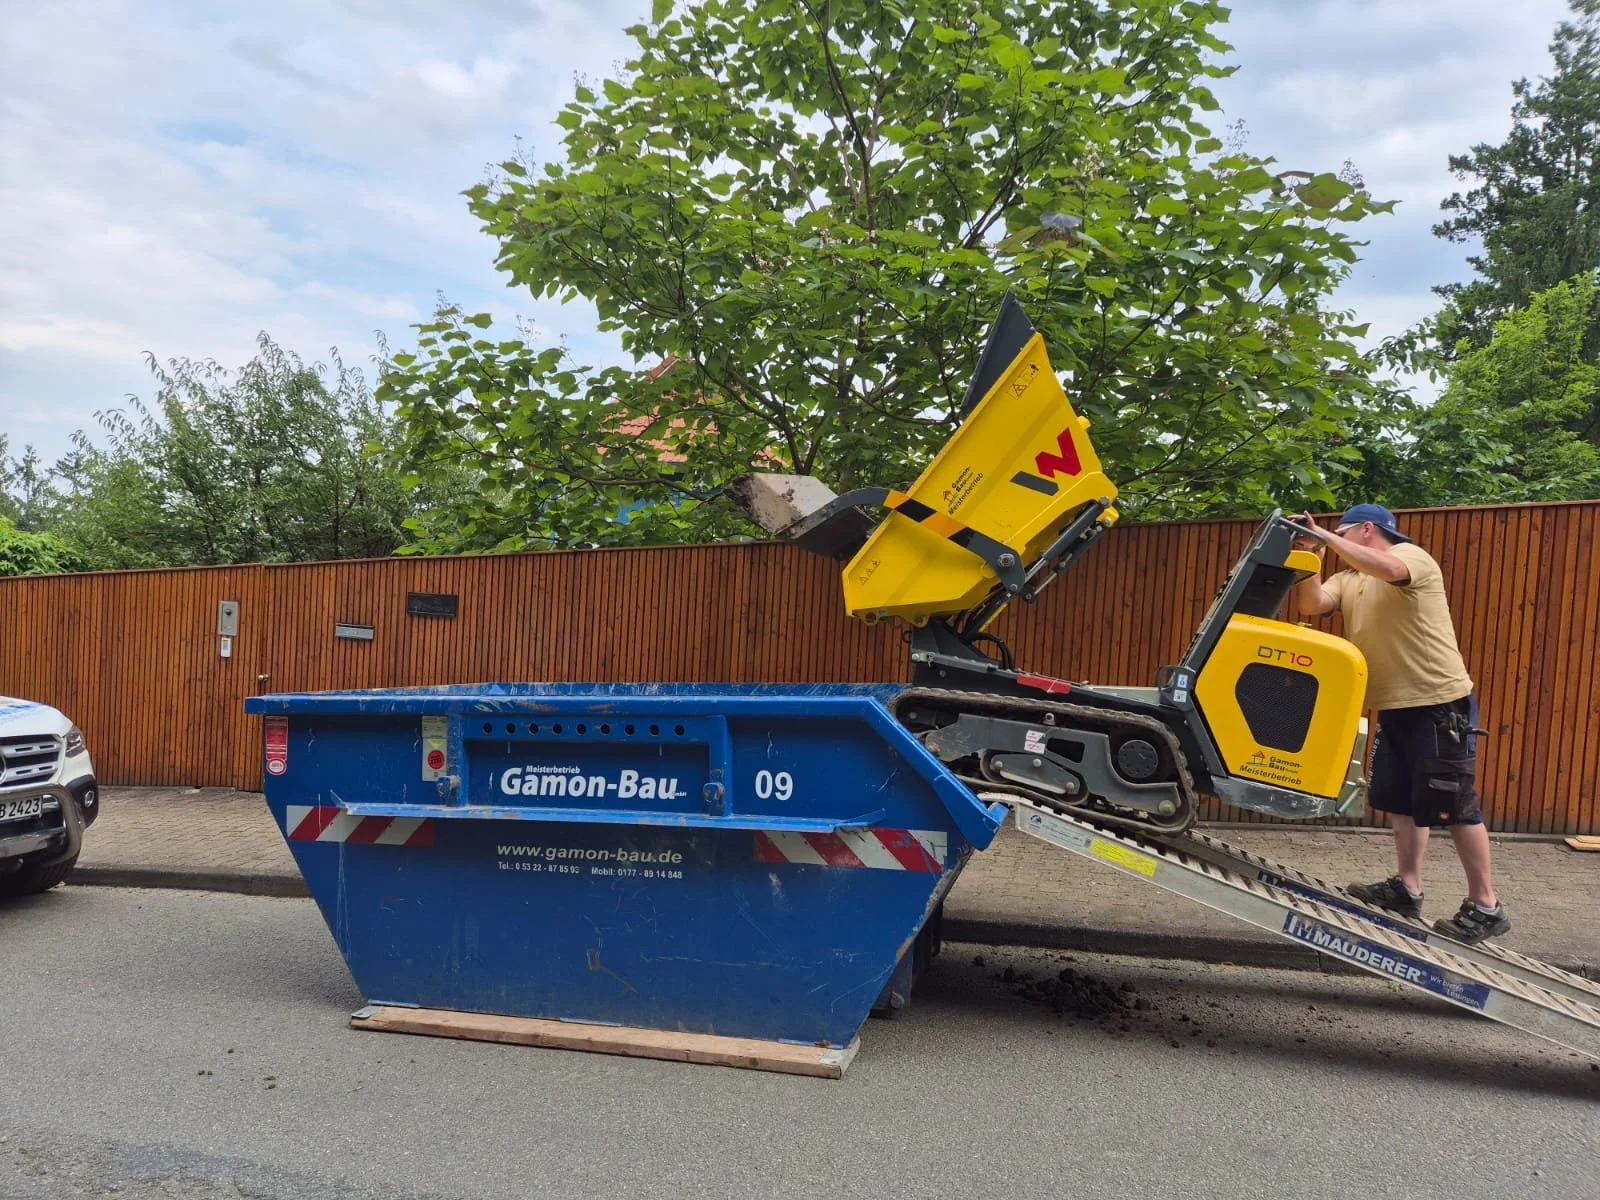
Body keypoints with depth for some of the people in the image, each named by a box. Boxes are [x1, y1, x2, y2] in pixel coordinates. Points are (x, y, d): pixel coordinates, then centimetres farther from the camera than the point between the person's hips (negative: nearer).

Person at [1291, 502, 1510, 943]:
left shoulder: (1410, 555, -7)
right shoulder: (1346, 579, 14)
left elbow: (1388, 569, -31)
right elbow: (1312, 604, -4)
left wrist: (1327, 537, -29)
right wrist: (1307, 555, -13)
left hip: (1440, 702, -9)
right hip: (1394, 706, 9)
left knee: (1453, 805, -5)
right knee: (1398, 799, 13)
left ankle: (1485, 907, 4)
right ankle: (1407, 889, 24)